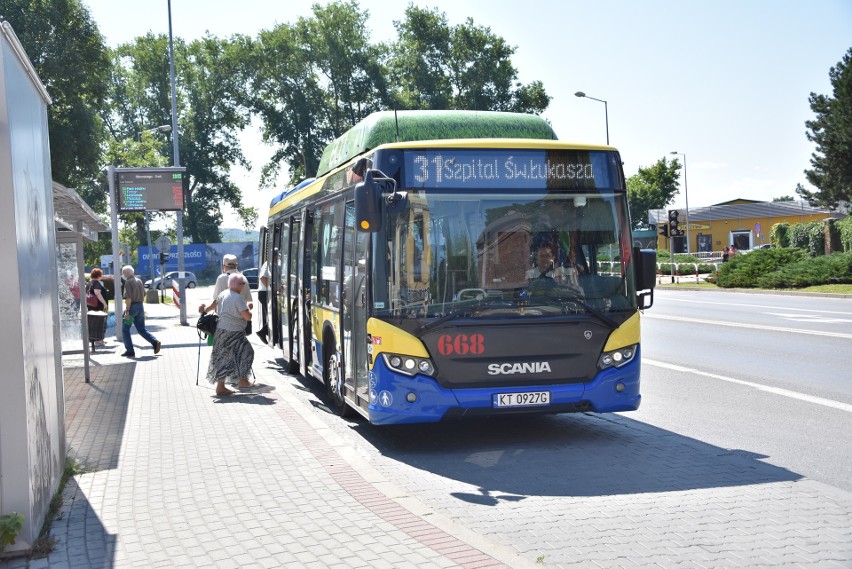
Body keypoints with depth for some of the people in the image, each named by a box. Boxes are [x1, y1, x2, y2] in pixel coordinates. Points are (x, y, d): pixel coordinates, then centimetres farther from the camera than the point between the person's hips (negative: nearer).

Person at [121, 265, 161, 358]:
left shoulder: (128, 282, -11)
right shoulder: (139, 281, 13)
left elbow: (128, 298, -19)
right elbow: (144, 295, 18)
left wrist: (127, 311, -19)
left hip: (132, 307, -7)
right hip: (140, 307, 7)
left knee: (125, 330, 6)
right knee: (142, 330, 12)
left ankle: (130, 350, 4)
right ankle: (155, 342, -7)